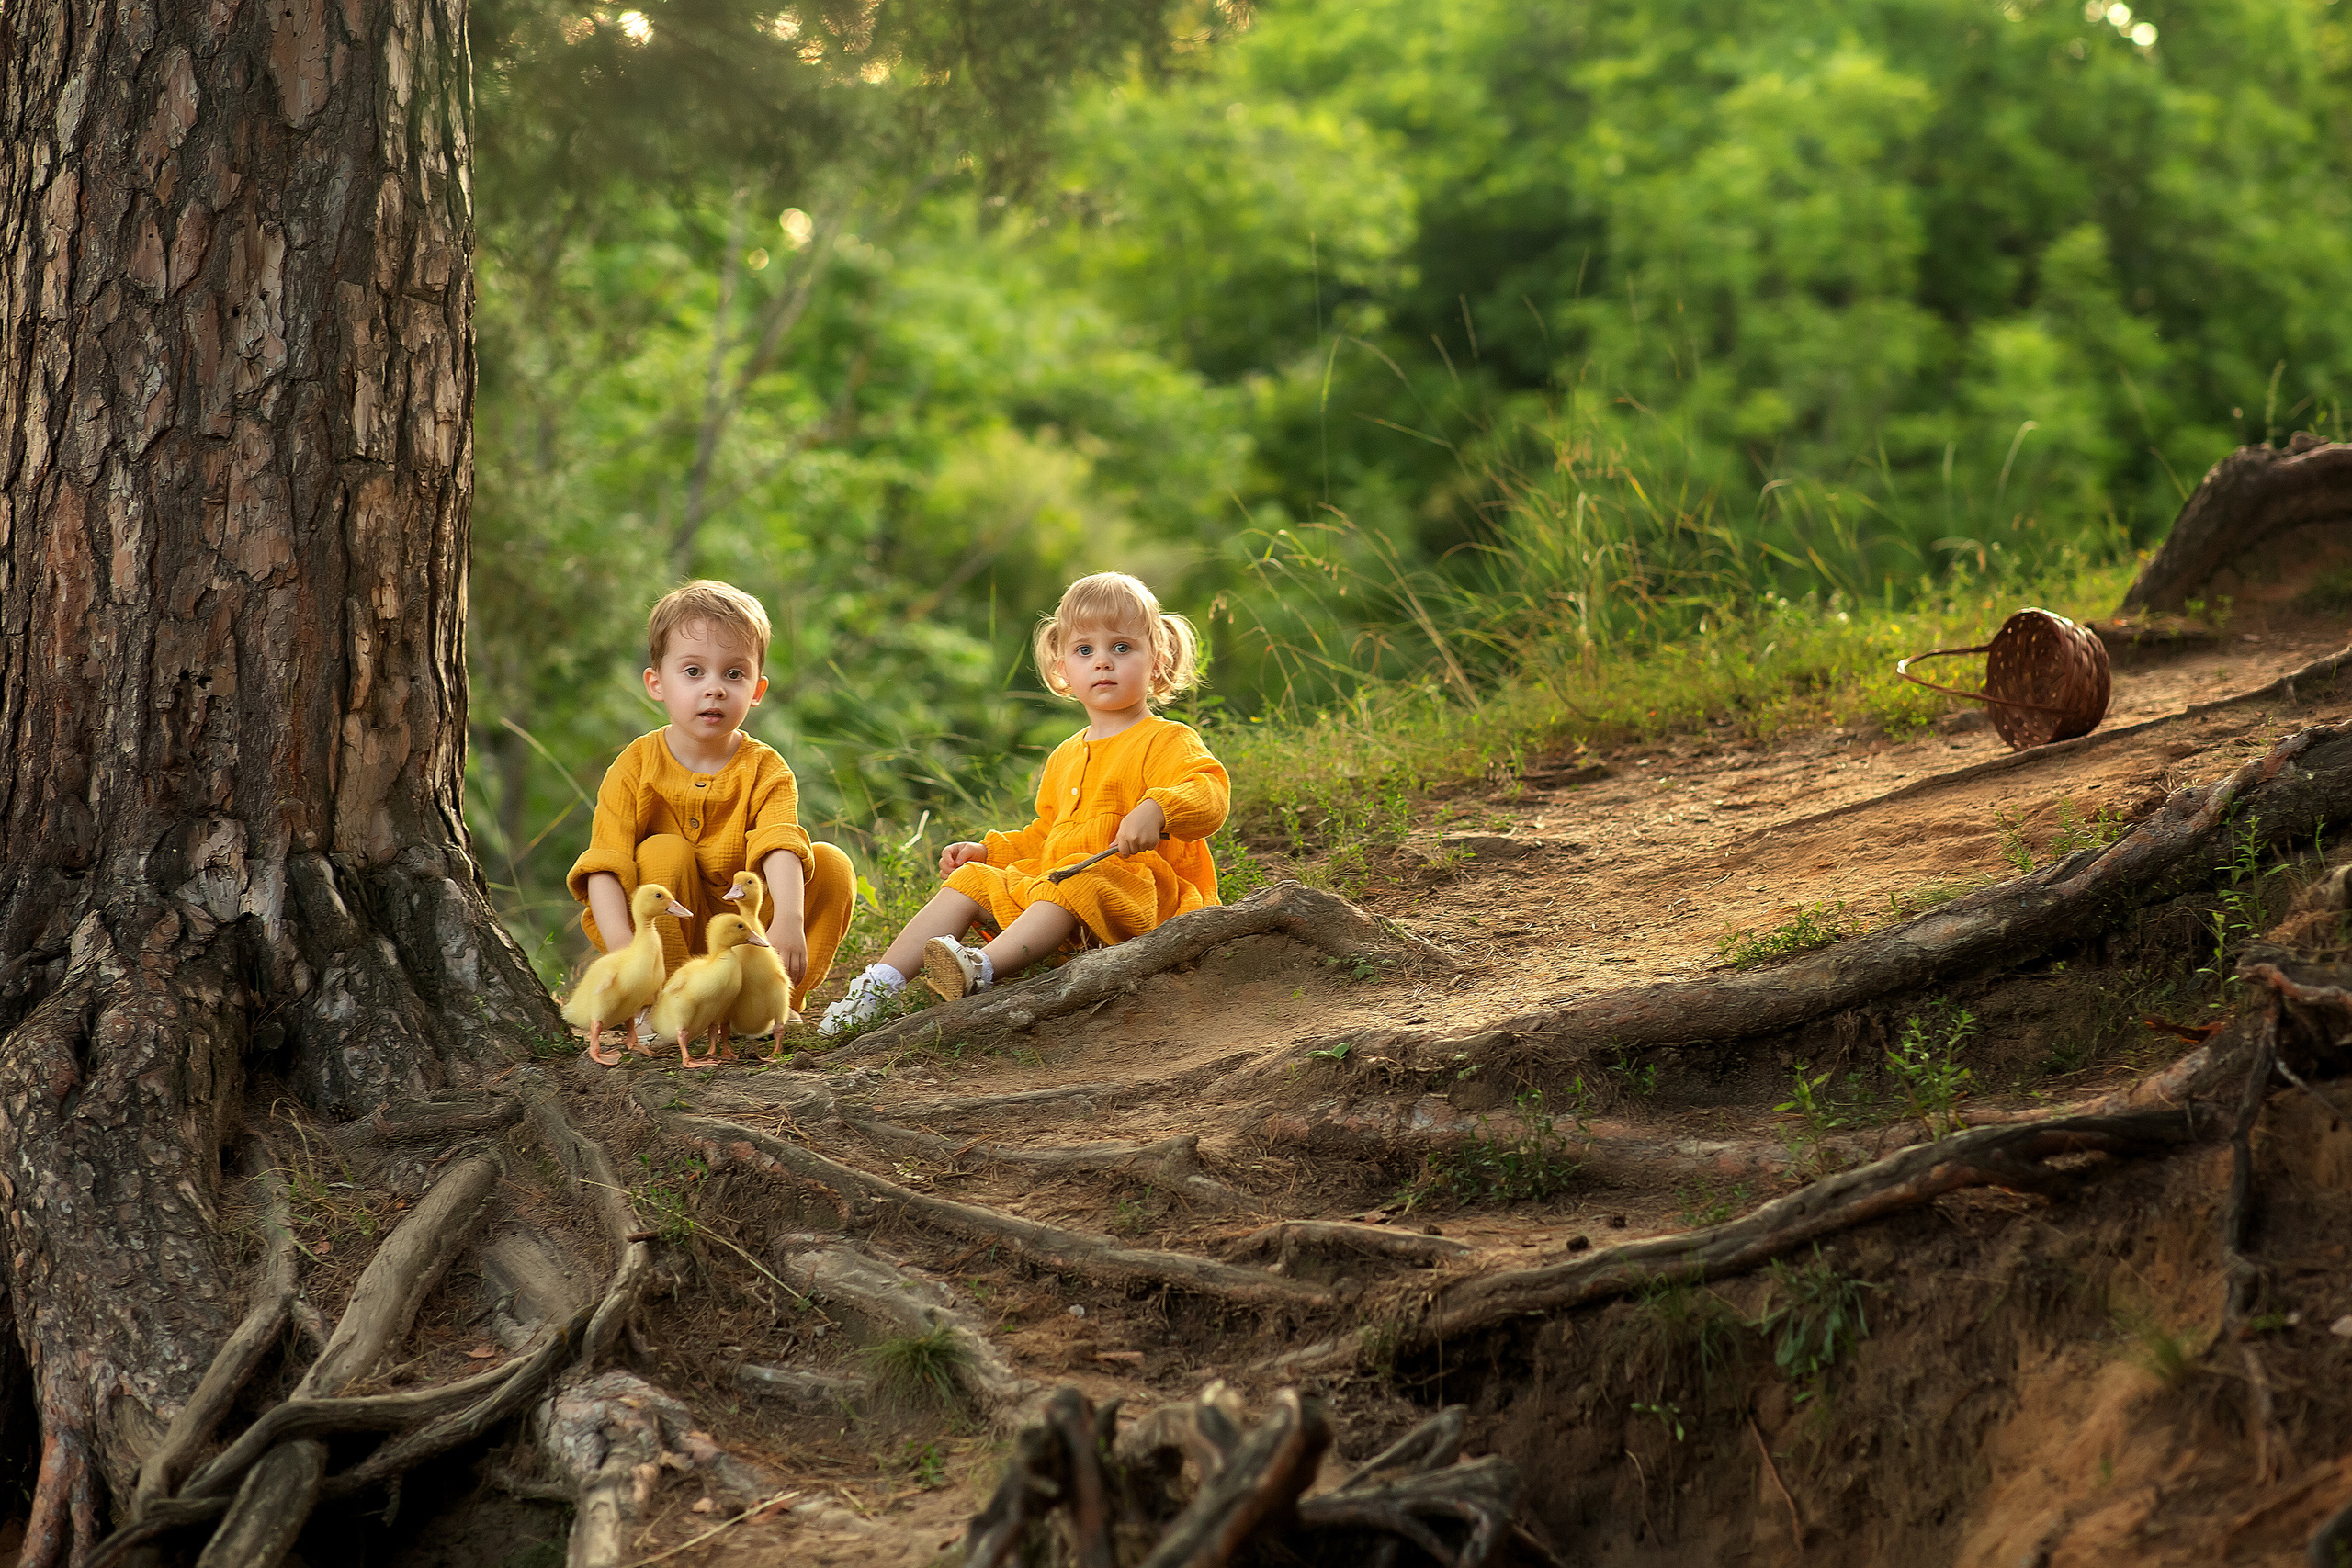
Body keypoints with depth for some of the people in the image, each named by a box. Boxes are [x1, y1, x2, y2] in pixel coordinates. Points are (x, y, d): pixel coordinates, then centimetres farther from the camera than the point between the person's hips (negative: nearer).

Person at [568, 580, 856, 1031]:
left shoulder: (764, 770, -9)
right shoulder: (636, 768, -10)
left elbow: (781, 847, -28)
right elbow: (604, 863, -19)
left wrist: (788, 921, -48)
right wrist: (621, 940, -38)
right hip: (668, 934, -1)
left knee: (832, 865, -16)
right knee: (664, 852, -27)